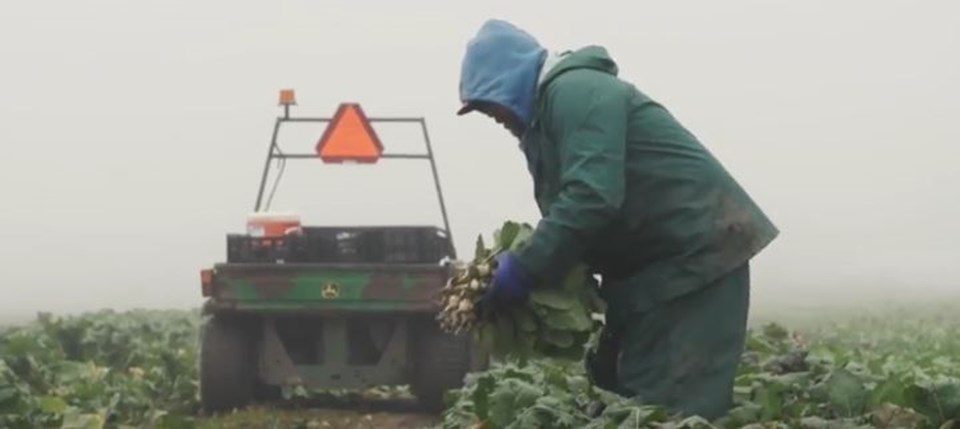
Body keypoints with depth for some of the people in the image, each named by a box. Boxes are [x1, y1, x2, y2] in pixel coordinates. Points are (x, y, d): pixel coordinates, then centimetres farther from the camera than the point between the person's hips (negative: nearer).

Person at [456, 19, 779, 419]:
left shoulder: (574, 90, -14)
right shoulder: (552, 103, 20)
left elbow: (591, 196, -26)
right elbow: (570, 211, 19)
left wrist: (524, 270, -22)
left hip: (694, 255, -11)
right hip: (654, 259, 11)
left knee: (672, 405, -14)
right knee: (617, 389, 9)